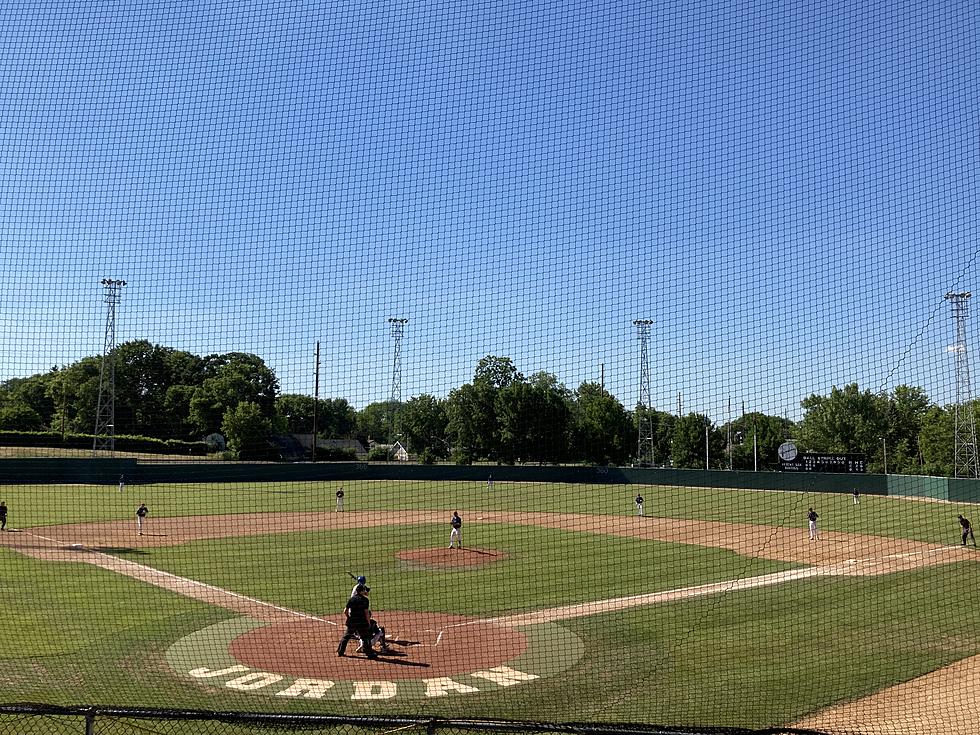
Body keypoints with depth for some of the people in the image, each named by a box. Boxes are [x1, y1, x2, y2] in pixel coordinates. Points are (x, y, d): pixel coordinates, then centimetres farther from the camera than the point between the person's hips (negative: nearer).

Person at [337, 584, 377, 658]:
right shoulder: (365, 600, -8)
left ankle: (340, 651, 21)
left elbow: (345, 611, 5)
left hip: (351, 622, 4)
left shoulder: (351, 599, 6)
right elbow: (366, 612, -12)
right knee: (365, 637, 3)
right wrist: (369, 622, -3)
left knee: (346, 636, 17)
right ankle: (369, 653, 3)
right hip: (361, 622, -4)